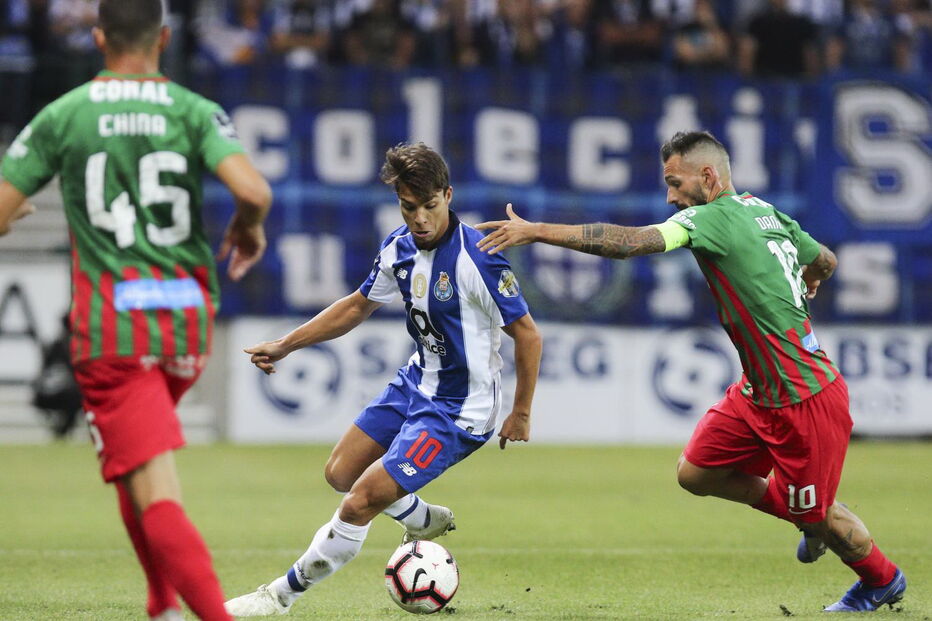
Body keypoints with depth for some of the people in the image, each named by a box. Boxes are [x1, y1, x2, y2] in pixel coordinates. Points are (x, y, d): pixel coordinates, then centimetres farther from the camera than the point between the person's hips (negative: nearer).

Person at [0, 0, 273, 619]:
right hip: (187, 321, 3)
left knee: (157, 498, -10)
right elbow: (254, 190, -15)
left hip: (109, 329, -3)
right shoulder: (195, 111, 1)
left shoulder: (63, 116, 0)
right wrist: (249, 230, 8)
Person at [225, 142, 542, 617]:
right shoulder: (399, 247, -4)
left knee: (358, 505, -12)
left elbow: (528, 335, -18)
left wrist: (521, 414, -13)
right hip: (416, 382, 8)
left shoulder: (477, 259, -26)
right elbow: (357, 306, 13)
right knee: (340, 473, 18)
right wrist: (285, 345, 12)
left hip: (458, 410, -8)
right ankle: (425, 521, 43)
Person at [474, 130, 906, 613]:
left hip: (807, 400, -9)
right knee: (695, 473, 7)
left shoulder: (714, 218, -20)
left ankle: (882, 581, 34)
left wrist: (535, 231, -29)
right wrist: (800, 291, 47)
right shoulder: (766, 213, 6)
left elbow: (628, 242, -30)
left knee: (816, 513, 8)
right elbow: (824, 261, 22)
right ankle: (809, 521, 26)